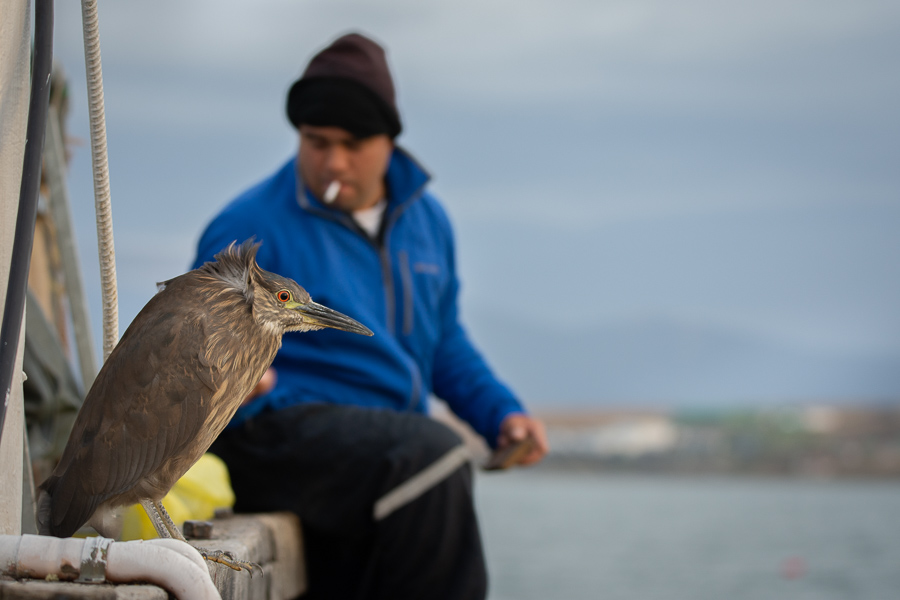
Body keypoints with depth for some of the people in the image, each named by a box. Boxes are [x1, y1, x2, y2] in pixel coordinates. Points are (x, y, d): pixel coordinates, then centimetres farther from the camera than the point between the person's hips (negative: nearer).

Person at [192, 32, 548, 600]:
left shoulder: (426, 218, 19)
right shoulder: (251, 226, -1)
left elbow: (444, 339, 28)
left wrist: (502, 412, 14)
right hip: (280, 430, -6)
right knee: (434, 457, -33)